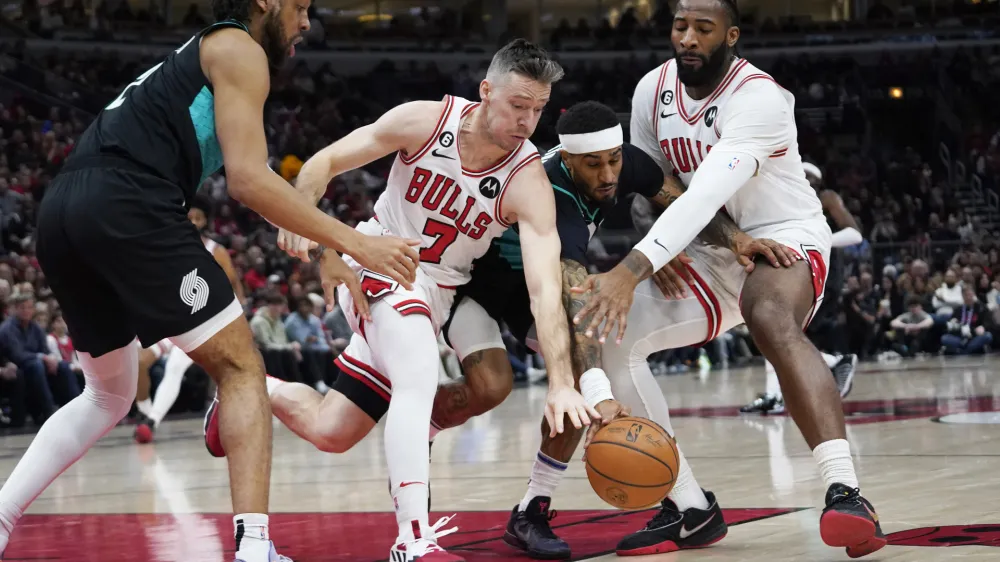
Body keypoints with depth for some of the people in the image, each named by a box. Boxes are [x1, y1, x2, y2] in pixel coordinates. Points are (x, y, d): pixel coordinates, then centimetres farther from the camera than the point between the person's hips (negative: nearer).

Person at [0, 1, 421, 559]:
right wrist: (355, 242, -3)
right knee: (240, 367, -1)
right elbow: (248, 181, -6)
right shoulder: (238, 50, 5)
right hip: (125, 205, -9)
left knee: (108, 398, 25)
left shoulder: (193, 58, 33)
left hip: (60, 212, 9)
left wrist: (331, 259, 38)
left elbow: (258, 178, 37)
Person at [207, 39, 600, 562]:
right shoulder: (425, 121, -18)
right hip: (377, 261, -3)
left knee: (328, 430, 9)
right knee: (419, 381, -31)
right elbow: (326, 161, -6)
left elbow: (546, 290, -29)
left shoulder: (528, 182, -20)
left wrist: (561, 383, -41)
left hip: (436, 290, 3)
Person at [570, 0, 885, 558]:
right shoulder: (652, 91, -4)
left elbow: (706, 194, -40)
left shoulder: (758, 97, -27)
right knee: (608, 335, 2)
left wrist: (632, 270, -49)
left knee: (773, 321, -40)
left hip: (783, 235, -8)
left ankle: (845, 492, -52)